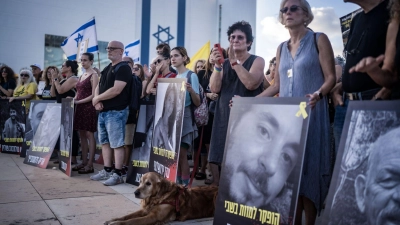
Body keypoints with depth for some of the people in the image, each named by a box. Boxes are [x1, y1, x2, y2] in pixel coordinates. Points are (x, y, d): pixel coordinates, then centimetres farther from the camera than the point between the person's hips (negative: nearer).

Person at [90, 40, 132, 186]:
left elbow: (116, 90, -20)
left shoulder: (123, 68, -10)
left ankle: (117, 174, 0)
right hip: (103, 111, 9)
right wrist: (97, 101, -3)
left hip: (116, 112, -9)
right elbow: (98, 86, 18)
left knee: (117, 144, -5)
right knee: (105, 142, 13)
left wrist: (97, 98, -9)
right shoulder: (107, 68, 18)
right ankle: (107, 171, 22)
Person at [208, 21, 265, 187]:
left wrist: (234, 61, -17)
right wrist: (218, 65, -13)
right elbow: (214, 88, -1)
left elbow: (251, 83, -18)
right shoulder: (224, 63, 13)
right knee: (215, 159, 5)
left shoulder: (257, 61, 2)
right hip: (224, 116, 4)